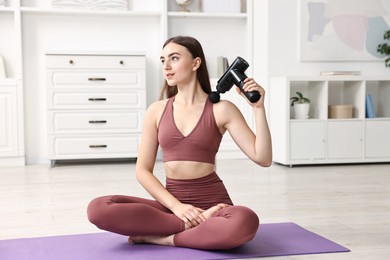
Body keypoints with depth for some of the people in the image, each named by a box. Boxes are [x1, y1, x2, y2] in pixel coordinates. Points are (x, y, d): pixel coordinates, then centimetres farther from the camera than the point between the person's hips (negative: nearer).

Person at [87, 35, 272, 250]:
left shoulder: (221, 109, -1)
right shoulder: (156, 110, 6)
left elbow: (263, 158, -5)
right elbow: (143, 171, 3)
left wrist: (258, 108, -14)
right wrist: (176, 206, -12)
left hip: (211, 201, -2)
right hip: (171, 202, 3)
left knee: (245, 222, -38)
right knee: (98, 208, -22)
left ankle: (162, 237, -16)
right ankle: (200, 225, -17)